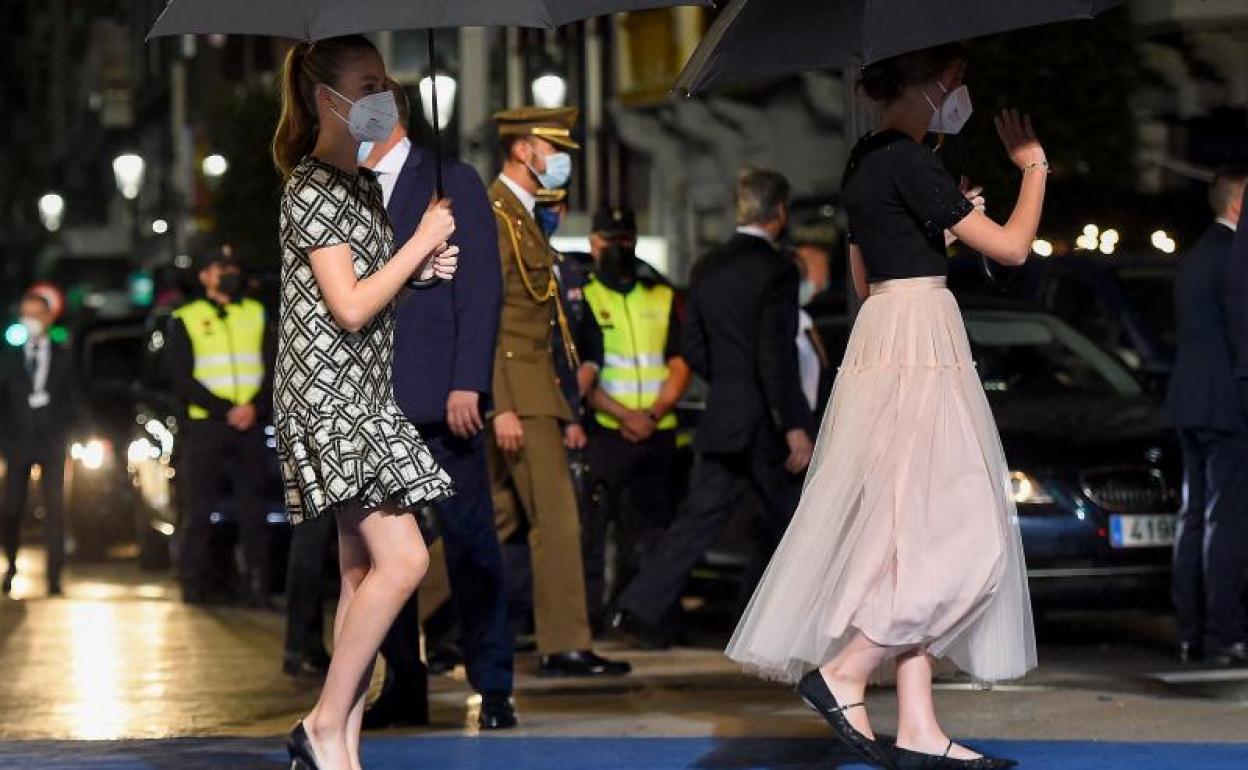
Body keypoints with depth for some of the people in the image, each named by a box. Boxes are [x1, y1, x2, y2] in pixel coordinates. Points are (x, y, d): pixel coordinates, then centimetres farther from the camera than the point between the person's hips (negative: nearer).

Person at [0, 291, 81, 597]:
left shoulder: (65, 357, 8)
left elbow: (75, 399, 8)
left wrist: (66, 431, -4)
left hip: (52, 442, -1)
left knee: (54, 508, -6)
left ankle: (54, 577, -7)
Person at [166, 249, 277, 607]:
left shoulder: (257, 314, 16)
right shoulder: (186, 319, 7)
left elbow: (274, 369, 10)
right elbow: (182, 378, -1)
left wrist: (255, 407, -8)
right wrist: (225, 411, -11)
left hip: (251, 426, 2)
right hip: (205, 426, -2)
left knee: (254, 507, -2)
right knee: (199, 509, -3)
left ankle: (258, 585, -2)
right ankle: (196, 583, 0)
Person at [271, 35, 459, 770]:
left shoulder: (362, 185, 16)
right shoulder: (312, 188, -11)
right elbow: (348, 307, -17)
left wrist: (425, 271, 7)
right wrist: (422, 240, -10)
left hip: (366, 399, 9)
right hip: (328, 398, -9)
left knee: (363, 571, 6)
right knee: (403, 558, -16)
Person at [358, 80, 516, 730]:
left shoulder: (453, 183, 0)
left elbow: (481, 288, -6)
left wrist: (468, 383, -15)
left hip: (440, 397, -5)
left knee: (469, 542, -3)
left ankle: (493, 687, 3)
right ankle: (403, 688, 13)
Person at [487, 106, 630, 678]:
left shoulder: (522, 216, 20)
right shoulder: (493, 216, -12)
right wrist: (502, 408, -23)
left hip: (527, 386, 10)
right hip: (514, 389, -10)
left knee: (498, 518, 12)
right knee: (556, 517, -9)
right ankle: (564, 647, -6)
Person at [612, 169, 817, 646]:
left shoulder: (707, 268, 8)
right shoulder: (777, 270, -13)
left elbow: (691, 347, 12)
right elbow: (776, 355, -20)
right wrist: (793, 426, -18)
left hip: (722, 420, 6)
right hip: (767, 425, -6)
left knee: (699, 518, 5)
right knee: (787, 519, 9)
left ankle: (640, 606, -5)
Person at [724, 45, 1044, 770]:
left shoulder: (867, 161, 15)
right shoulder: (909, 160, -13)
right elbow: (1011, 246, -12)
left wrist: (952, 213, 28)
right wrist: (1035, 166, 4)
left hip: (881, 333, 10)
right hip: (920, 338, -10)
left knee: (916, 536, 7)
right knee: (964, 539, -8)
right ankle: (843, 672, -6)